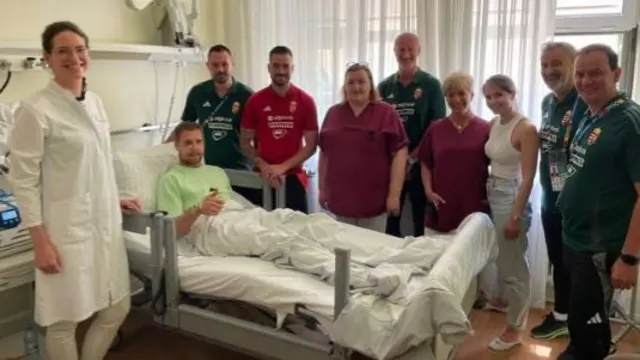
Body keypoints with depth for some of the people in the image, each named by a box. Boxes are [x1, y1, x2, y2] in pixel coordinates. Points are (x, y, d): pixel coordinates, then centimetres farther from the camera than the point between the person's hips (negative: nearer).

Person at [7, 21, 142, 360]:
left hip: (105, 223, 7)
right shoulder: (35, 109, -13)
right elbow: (23, 180, -13)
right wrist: (40, 241, -14)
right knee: (64, 320, 8)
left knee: (117, 310, 16)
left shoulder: (95, 102, 7)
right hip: (66, 229, -7)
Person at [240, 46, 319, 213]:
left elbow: (311, 145, -2)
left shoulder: (306, 101, 0)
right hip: (262, 177, 1)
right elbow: (245, 143, 4)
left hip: (293, 177, -1)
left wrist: (283, 167, -12)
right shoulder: (255, 101, 2)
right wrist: (263, 166, -11)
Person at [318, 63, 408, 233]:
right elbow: (324, 154, 13)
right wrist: (322, 189, 11)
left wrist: (394, 194, -11)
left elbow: (399, 154, -6)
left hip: (374, 201, -3)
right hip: (340, 200, 3)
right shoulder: (333, 113, 8)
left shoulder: (386, 113, -3)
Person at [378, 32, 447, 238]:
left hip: (421, 164, -2)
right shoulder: (384, 87, 7)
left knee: (422, 220, 6)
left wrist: (412, 158, -12)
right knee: (391, 219, 9)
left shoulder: (431, 85, -1)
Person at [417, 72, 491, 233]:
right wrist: (428, 190, -2)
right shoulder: (435, 128, 7)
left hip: (475, 208, -2)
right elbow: (425, 164, 11)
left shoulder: (486, 129, 0)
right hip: (442, 207, 2)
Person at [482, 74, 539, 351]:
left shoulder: (526, 129, -17)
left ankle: (514, 329, 19)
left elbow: (528, 178, -19)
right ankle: (516, 307, 40)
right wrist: (485, 194, 6)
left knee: (512, 264, 4)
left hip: (512, 197, -7)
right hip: (492, 195, 7)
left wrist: (516, 216, -19)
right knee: (501, 260, 18)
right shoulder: (493, 124, 7)